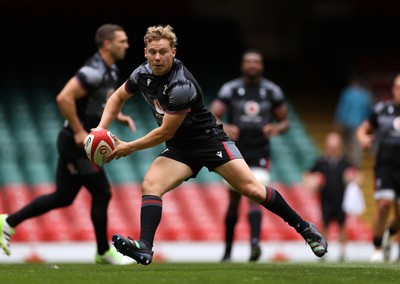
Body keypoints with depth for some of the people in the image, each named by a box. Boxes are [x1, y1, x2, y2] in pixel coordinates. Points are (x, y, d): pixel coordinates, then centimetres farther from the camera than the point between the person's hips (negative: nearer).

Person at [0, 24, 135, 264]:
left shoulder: (111, 71, 12)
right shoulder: (94, 71, -20)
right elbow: (64, 98, -27)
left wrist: (120, 117, 9)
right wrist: (79, 131, -23)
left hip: (78, 143, 10)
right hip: (76, 143, -10)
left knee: (63, 197, 14)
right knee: (102, 193, -1)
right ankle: (104, 252, 12)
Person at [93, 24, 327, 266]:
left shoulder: (181, 86, -28)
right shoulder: (143, 74, -5)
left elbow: (165, 132, -21)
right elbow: (118, 97, 15)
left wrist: (129, 148, -12)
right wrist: (101, 129, 1)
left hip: (210, 140, -6)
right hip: (179, 148, 6)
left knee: (253, 190, -13)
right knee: (149, 185, -20)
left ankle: (304, 228, 2)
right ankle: (145, 248, -31)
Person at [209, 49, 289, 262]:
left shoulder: (272, 91, 2)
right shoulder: (230, 89, -3)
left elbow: (285, 122, 10)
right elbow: (212, 116, -10)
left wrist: (276, 128, -15)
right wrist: (224, 127, -32)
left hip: (259, 155, 0)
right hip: (236, 152, 0)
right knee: (234, 200, 7)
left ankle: (254, 242, -30)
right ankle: (228, 250, 19)